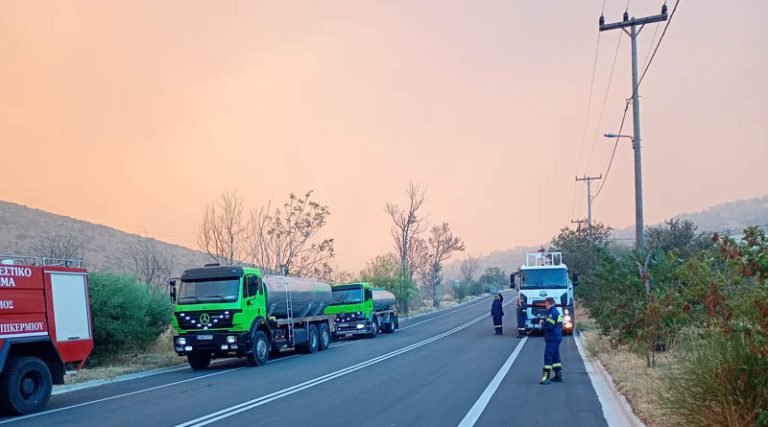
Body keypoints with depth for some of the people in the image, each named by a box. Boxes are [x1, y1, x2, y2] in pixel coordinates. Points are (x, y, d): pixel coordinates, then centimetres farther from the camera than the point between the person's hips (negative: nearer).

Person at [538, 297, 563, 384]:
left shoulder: (552, 313, -18)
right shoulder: (556, 312, 16)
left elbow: (548, 326, -23)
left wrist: (542, 322, -4)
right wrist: (543, 320, 12)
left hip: (552, 338, -11)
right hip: (557, 337, 11)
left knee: (548, 357, -11)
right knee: (555, 356, 16)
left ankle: (546, 377, -13)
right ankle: (558, 375, 21)